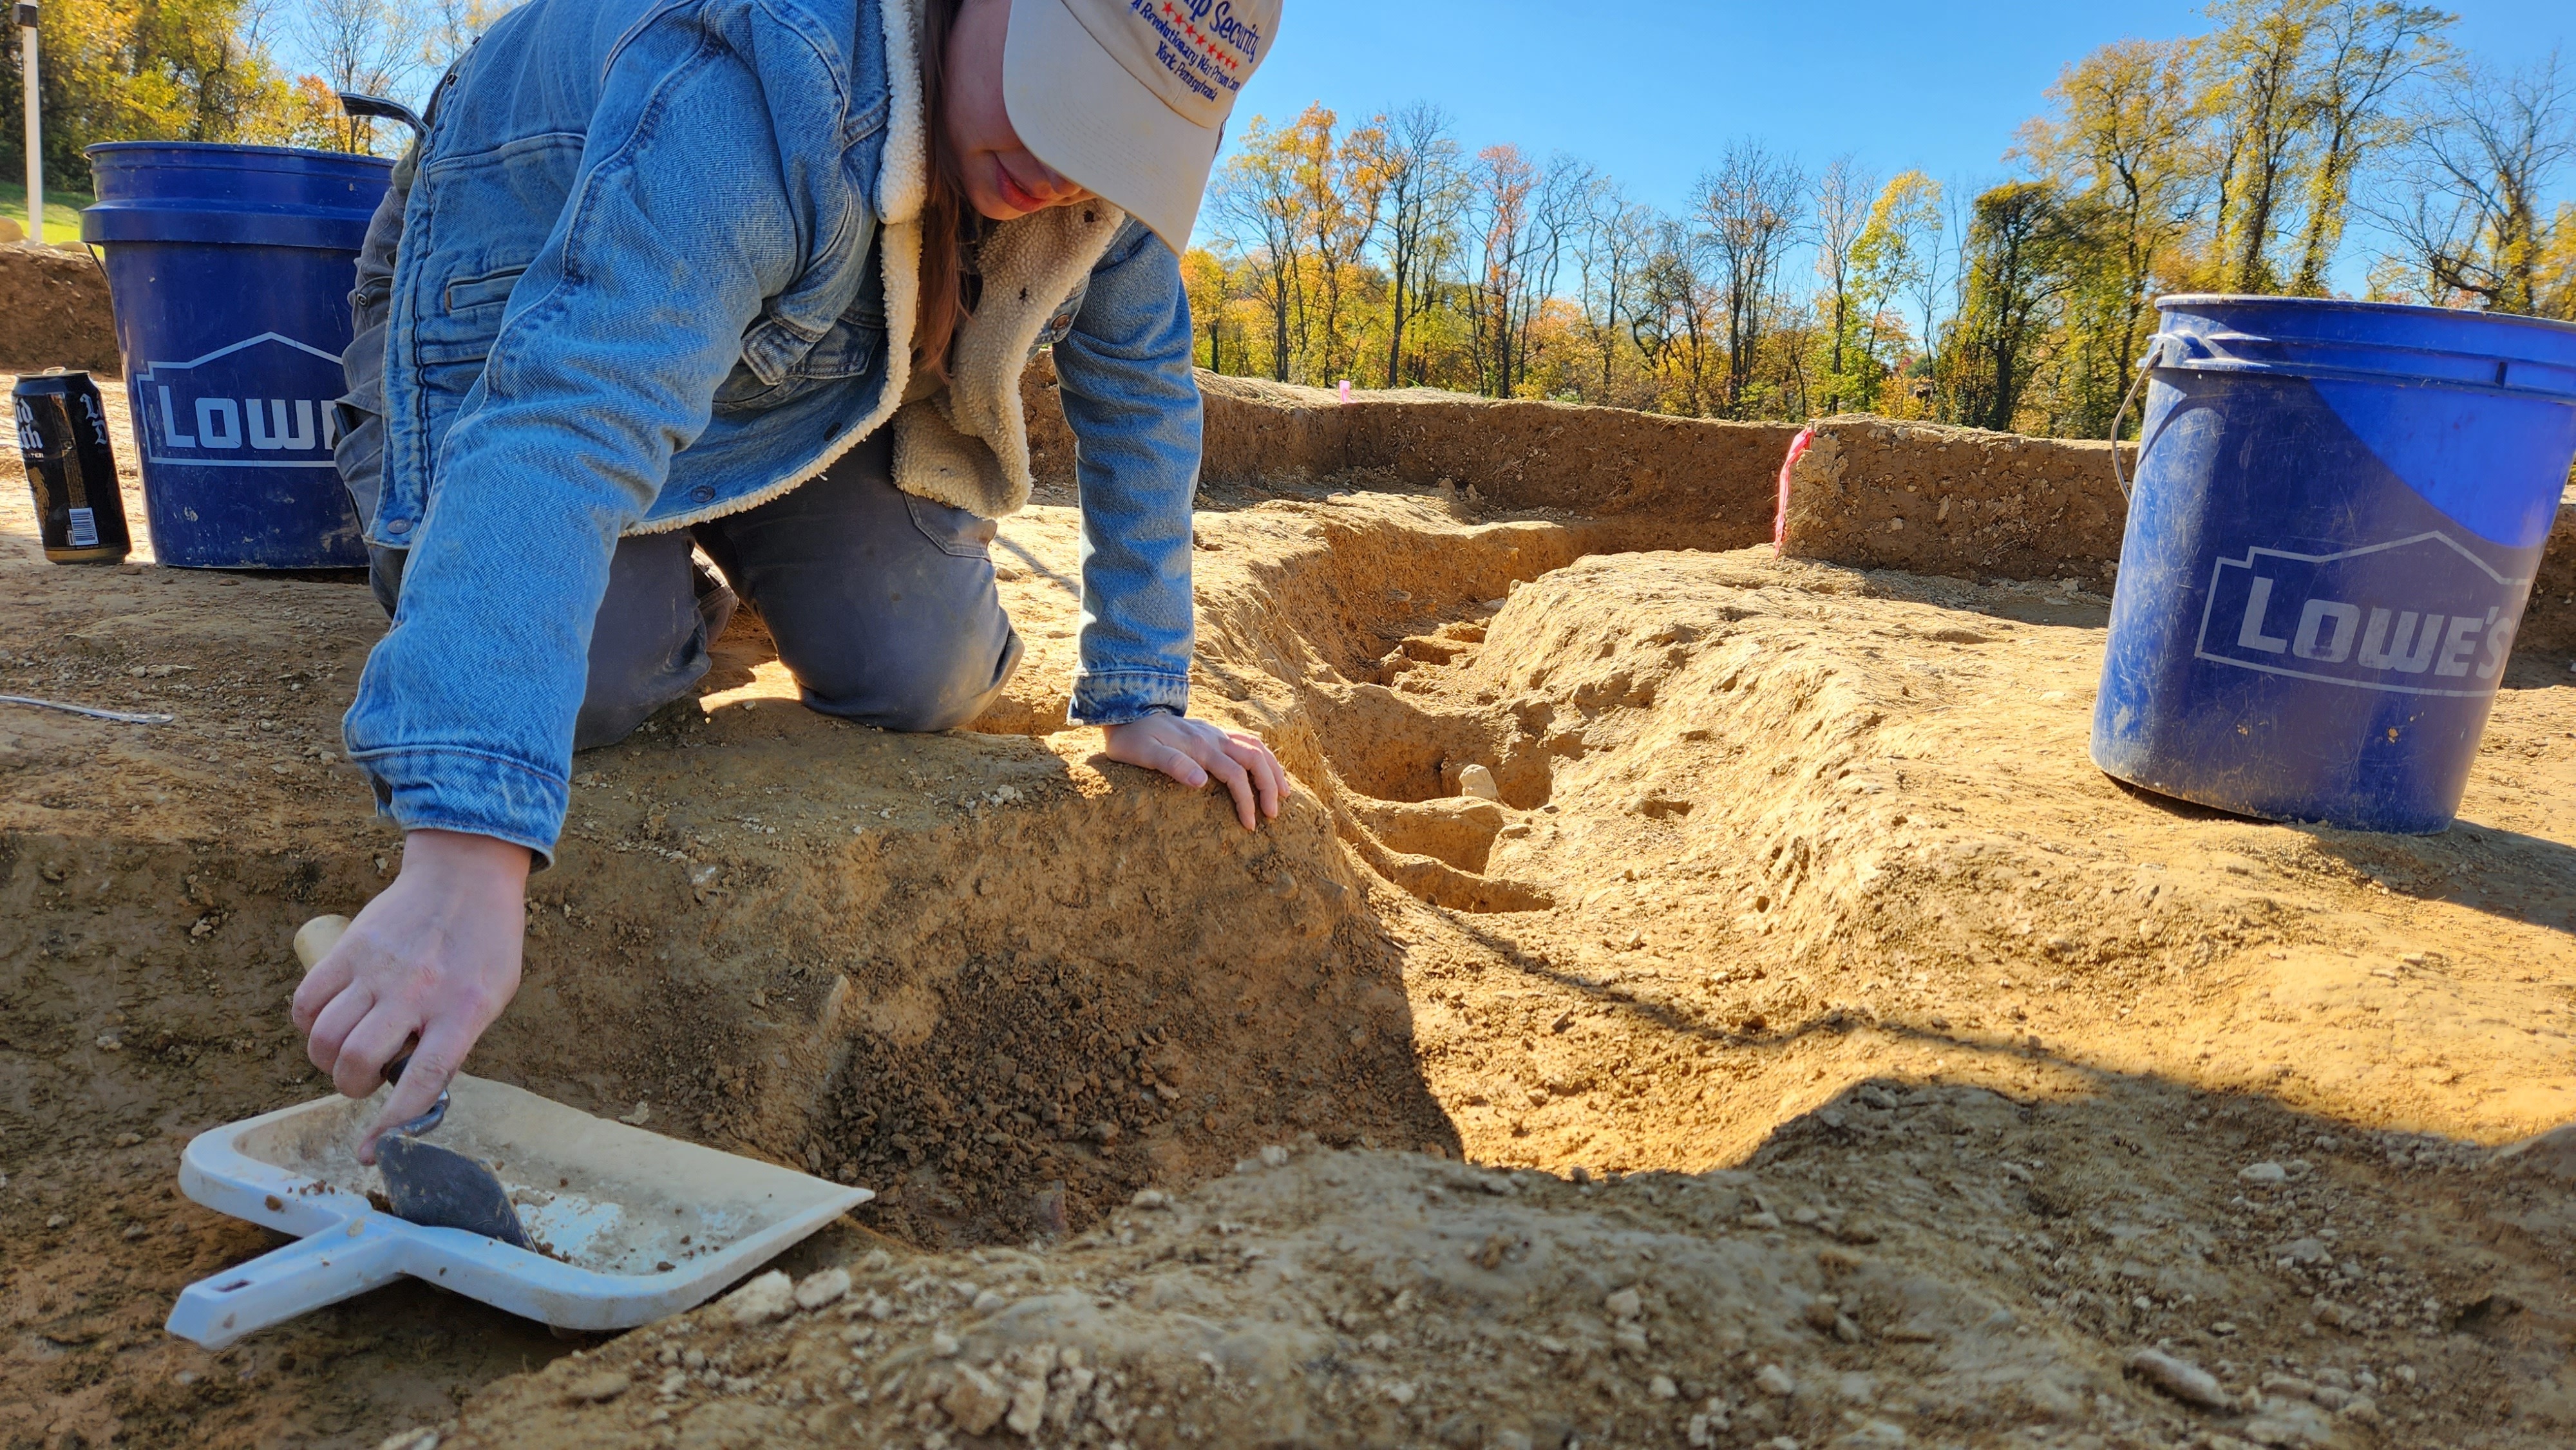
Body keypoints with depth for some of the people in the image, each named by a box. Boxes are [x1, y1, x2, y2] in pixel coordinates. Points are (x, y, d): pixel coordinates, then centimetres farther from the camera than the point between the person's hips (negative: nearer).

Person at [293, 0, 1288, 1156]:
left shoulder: (1115, 159, -20)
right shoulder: (748, 98, -41)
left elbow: (1139, 396, -9)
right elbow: (568, 425, -52)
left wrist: (1143, 703, -13)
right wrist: (464, 866, -61)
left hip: (815, 371, 5)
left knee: (922, 681, -13)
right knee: (585, 684, -25)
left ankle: (717, 567, 21)